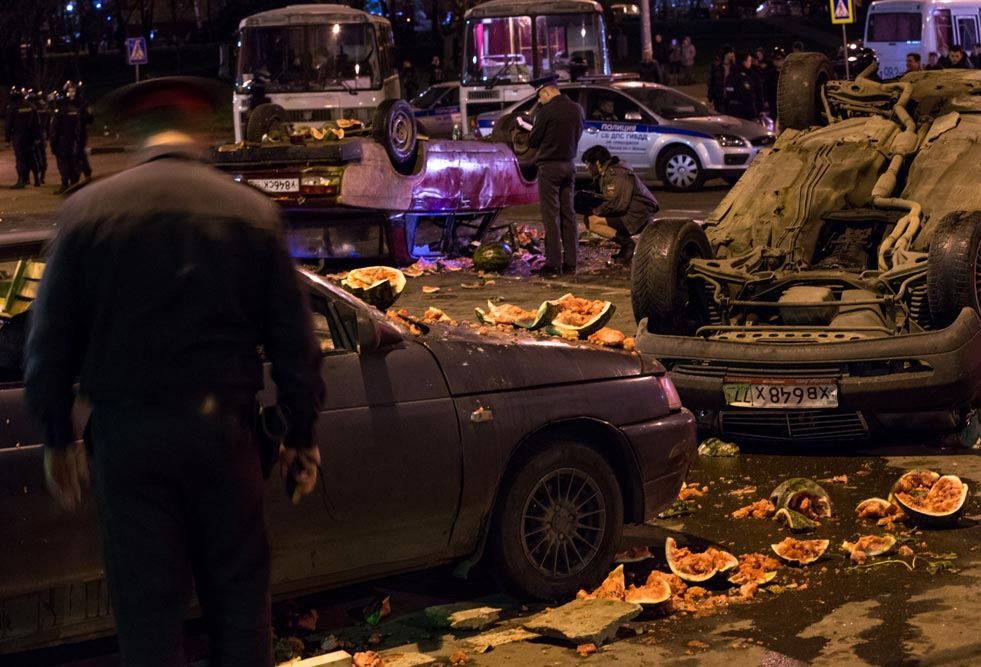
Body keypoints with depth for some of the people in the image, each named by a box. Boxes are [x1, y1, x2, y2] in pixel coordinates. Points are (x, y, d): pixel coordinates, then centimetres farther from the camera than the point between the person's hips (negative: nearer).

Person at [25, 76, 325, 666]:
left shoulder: (89, 209, -3)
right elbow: (293, 338, 1)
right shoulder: (253, 211, -2)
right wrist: (303, 436, 10)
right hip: (220, 426, 1)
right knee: (238, 594, 13)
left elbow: (52, 339, 0)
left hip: (127, 434, 0)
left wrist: (58, 437, 10)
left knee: (148, 606, 6)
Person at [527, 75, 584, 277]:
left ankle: (553, 264, -4)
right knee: (568, 214, 11)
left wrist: (532, 131, 11)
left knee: (551, 216, -3)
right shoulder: (576, 109, 4)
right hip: (569, 165, 6)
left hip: (549, 166, -6)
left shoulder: (547, 111, -16)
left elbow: (533, 141, -9)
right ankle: (570, 262, 12)